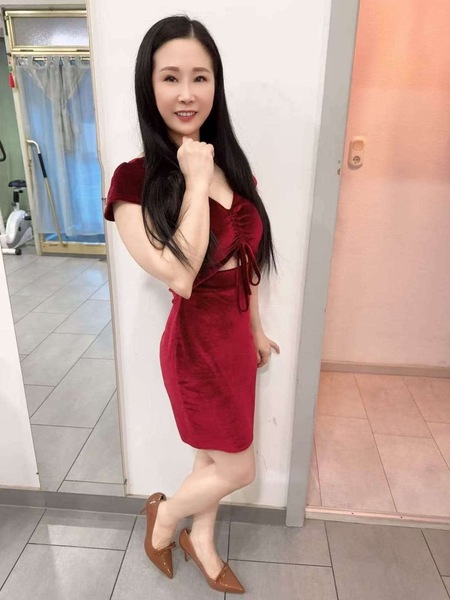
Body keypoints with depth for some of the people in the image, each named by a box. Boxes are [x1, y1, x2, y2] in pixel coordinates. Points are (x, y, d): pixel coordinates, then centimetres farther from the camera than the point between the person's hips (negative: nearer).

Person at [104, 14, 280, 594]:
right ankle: (163, 515, 43)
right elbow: (181, 275, -28)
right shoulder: (135, 178, -17)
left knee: (213, 457, 24)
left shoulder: (231, 162, 2)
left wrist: (256, 329, 15)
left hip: (235, 332, 7)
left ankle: (201, 543, 52)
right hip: (197, 340, -6)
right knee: (237, 469, 12)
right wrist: (196, 182, -23)